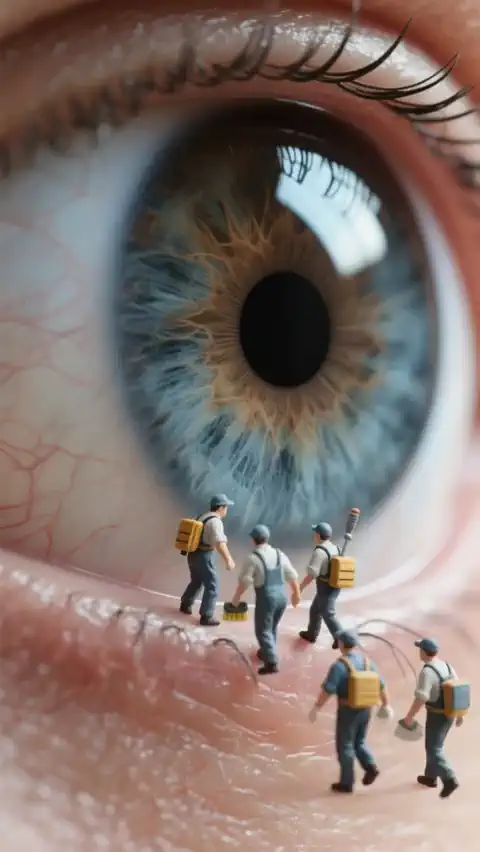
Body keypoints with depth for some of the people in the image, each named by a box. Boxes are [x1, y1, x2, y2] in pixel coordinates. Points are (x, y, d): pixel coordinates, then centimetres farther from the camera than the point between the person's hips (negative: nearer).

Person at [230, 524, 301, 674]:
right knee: (272, 627, 24)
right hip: (281, 596, 6)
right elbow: (292, 576, 11)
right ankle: (267, 652, 38)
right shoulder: (280, 554, 6)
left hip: (266, 598, -6)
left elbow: (244, 581, -10)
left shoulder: (253, 558, -11)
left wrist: (237, 597, 6)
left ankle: (271, 662, -8)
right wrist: (296, 593, 25)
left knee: (263, 630, 1)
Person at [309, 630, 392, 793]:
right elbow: (381, 685, 7)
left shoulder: (339, 665, -19)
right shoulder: (367, 662, 0)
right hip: (365, 710, 6)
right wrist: (386, 705, 19)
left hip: (347, 711, -6)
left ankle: (346, 783, 14)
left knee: (344, 746, 8)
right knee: (359, 742, 23)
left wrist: (315, 708, -12)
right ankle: (371, 767, 4)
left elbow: (327, 690, -21)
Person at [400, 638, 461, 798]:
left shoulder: (427, 672, -23)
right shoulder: (447, 667, 2)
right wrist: (460, 713, 17)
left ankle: (449, 780, -16)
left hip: (436, 716, -8)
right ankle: (430, 777, 32)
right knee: (435, 745, 22)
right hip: (449, 714, 8)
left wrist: (410, 716, -18)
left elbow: (421, 698, -28)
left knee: (434, 750, -2)